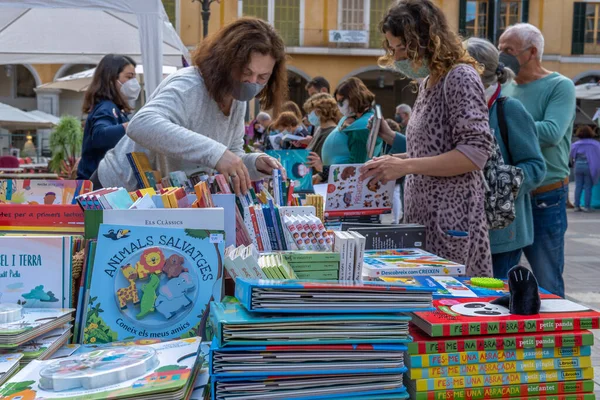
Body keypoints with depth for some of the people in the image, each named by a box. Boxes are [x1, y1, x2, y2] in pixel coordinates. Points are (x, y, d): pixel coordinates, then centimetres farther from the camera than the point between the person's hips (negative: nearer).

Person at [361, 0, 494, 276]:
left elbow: (475, 153, -18)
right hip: (424, 216, 8)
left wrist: (406, 166, -23)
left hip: (450, 220, -8)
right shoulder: (428, 83, 15)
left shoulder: (460, 76, -11)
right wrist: (392, 161, 8)